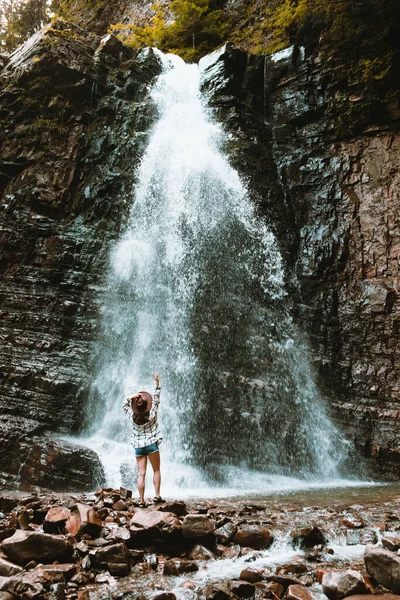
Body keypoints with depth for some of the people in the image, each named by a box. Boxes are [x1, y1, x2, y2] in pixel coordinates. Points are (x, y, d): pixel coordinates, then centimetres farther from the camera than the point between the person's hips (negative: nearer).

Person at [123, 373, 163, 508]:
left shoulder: (133, 416, -6)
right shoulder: (152, 414, -13)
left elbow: (125, 405, 11)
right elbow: (156, 399, -8)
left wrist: (131, 397, -5)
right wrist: (157, 383, -9)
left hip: (138, 446, 2)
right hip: (152, 445, -2)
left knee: (141, 474, 3)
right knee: (156, 470, 11)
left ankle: (141, 501, 2)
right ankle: (157, 496, 5)